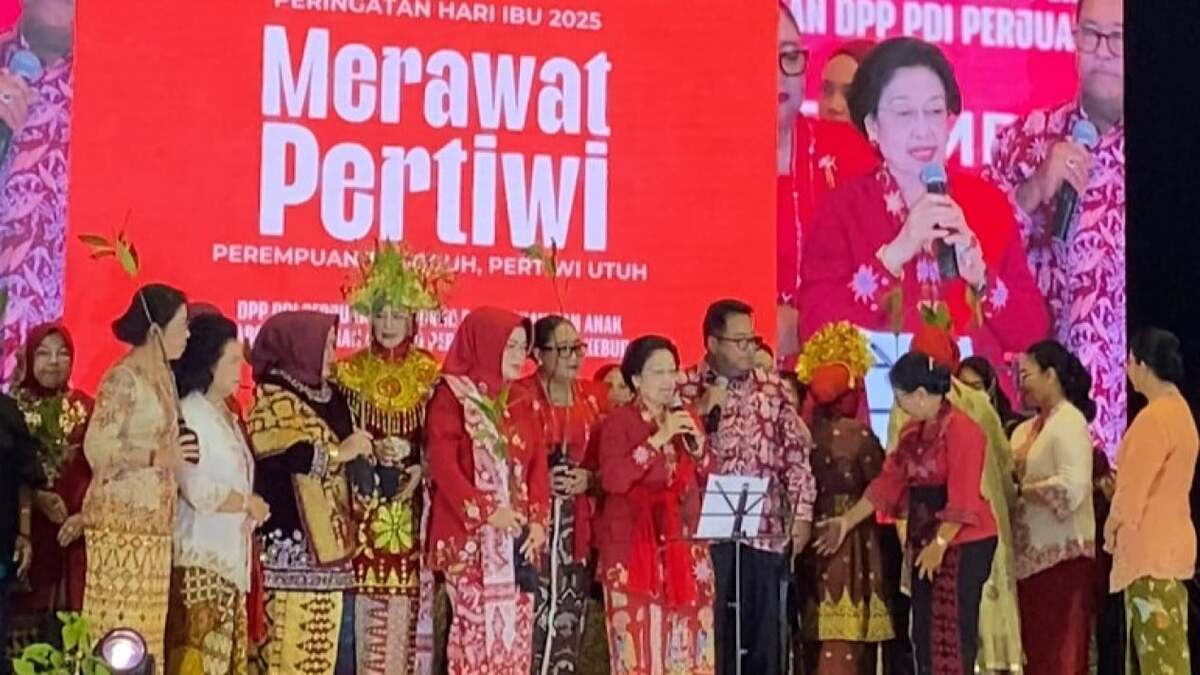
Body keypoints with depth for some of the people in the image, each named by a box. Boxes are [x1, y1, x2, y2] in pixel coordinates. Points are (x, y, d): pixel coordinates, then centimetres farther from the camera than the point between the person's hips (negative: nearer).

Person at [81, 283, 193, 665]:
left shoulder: (162, 377, 14)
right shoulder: (123, 378, -11)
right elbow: (96, 448, -18)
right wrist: (158, 456, -19)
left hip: (154, 521, 8)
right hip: (122, 520, -8)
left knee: (146, 631, 7)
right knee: (119, 633, -7)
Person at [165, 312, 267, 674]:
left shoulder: (225, 416, 15)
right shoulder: (189, 413, -11)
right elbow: (198, 490, -18)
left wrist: (250, 508, 2)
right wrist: (250, 504, -7)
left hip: (230, 553, 9)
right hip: (201, 555, -9)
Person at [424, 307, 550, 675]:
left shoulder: (522, 403, 15)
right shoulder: (451, 396, -3)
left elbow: (538, 465, 11)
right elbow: (442, 465, -10)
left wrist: (538, 520, -4)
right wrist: (487, 512, -16)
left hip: (518, 537, 6)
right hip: (471, 537, -6)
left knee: (516, 632, 3)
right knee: (475, 631, -8)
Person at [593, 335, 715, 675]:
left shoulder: (687, 420, 15)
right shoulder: (618, 422, -2)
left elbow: (710, 483, 15)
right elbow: (613, 480, -17)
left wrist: (698, 446, -2)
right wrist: (658, 439, -15)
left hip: (684, 546, 5)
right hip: (634, 549, -5)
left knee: (686, 645, 0)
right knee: (640, 647, -10)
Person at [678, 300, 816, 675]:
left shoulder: (773, 389, 10)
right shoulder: (685, 389, 2)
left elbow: (797, 453, 10)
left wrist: (802, 513, 3)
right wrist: (703, 411, -12)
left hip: (766, 529, 3)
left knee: (764, 632, 7)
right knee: (708, 630, -2)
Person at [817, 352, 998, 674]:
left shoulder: (960, 428, -15)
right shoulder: (913, 431, 12)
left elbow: (963, 498, -21)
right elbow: (888, 481, 13)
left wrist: (941, 543, -25)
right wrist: (848, 521, 10)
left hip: (962, 543, -9)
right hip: (925, 540, 9)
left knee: (953, 632, -7)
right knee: (925, 632, 10)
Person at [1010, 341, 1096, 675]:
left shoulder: (1069, 422, -10)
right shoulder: (1026, 430, 15)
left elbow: (1071, 488, -21)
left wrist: (1021, 490, -13)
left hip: (1062, 554, -8)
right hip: (1033, 553, 8)